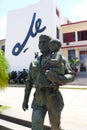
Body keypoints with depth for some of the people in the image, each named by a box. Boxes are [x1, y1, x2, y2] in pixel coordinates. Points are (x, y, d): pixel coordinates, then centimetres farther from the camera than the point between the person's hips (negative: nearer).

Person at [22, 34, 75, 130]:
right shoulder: (35, 62, 9)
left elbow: (71, 76, -4)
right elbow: (29, 81, 11)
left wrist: (60, 78, -27)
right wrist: (25, 99, 7)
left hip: (53, 98, -2)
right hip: (39, 99, 3)